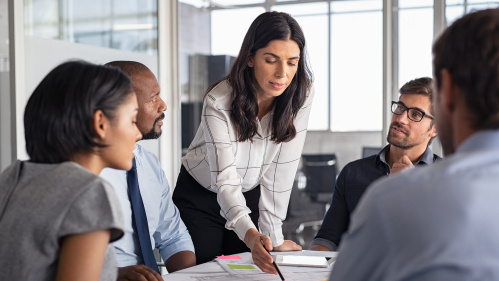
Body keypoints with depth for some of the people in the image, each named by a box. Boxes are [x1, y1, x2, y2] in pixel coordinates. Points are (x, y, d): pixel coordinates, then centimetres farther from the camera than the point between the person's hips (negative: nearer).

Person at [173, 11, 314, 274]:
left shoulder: (301, 96, -19)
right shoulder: (219, 101, -29)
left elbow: (281, 170, -17)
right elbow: (225, 179, -35)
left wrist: (274, 237, -20)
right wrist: (250, 235, -51)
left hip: (251, 196, 3)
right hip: (200, 198, -3)